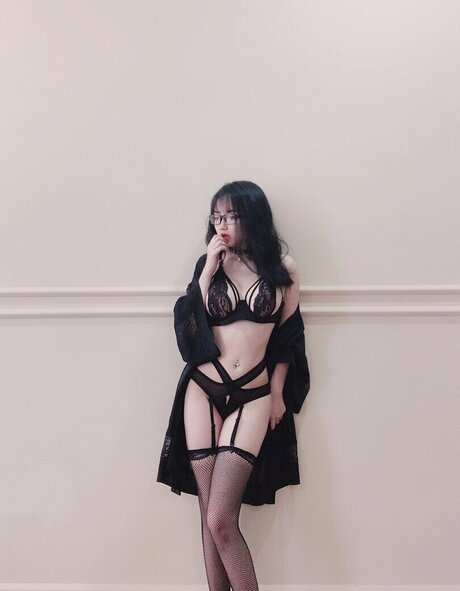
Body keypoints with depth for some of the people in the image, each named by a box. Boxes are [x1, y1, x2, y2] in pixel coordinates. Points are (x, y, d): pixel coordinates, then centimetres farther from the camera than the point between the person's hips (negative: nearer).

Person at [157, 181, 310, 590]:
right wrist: (208, 272, -10)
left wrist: (278, 393, 8)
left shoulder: (282, 268, 3)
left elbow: (288, 335, 9)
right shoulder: (209, 264, 6)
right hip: (202, 391, 2)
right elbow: (190, 330, -4)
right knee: (210, 516, 6)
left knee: (221, 520, -10)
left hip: (253, 398, -2)